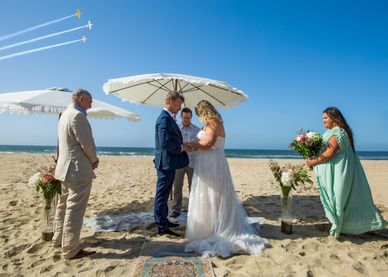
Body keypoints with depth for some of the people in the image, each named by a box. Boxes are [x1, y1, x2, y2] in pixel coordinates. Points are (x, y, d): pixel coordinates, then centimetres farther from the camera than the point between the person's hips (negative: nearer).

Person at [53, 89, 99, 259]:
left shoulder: (65, 114, 13)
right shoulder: (78, 115, -18)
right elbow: (87, 143, -20)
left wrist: (90, 159, 9)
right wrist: (94, 159, -2)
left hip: (66, 167, 11)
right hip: (79, 169, -10)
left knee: (64, 205, 21)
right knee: (75, 209, -4)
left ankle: (59, 238, 36)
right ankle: (71, 250, 5)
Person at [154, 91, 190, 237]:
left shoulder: (167, 117, 15)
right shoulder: (165, 118, -17)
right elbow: (165, 142, -25)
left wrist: (182, 145, 7)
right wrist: (181, 148, -13)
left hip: (167, 163, 10)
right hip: (166, 162, -10)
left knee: (164, 194, 19)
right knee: (162, 194, -1)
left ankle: (163, 220, 33)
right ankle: (162, 227, 9)